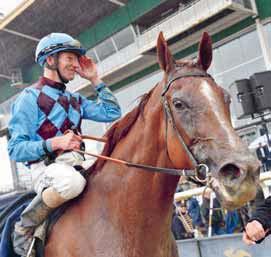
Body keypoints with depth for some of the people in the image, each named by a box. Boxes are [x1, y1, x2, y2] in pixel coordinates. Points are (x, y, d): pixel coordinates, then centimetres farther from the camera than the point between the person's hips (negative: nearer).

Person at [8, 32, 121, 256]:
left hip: (77, 165, 7)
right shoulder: (30, 98, -1)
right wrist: (54, 143, -21)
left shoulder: (75, 100, 20)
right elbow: (15, 149, -7)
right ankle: (24, 229, -16)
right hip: (46, 167, -7)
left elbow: (112, 113, 17)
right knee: (71, 181, -40)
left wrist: (95, 79, 14)